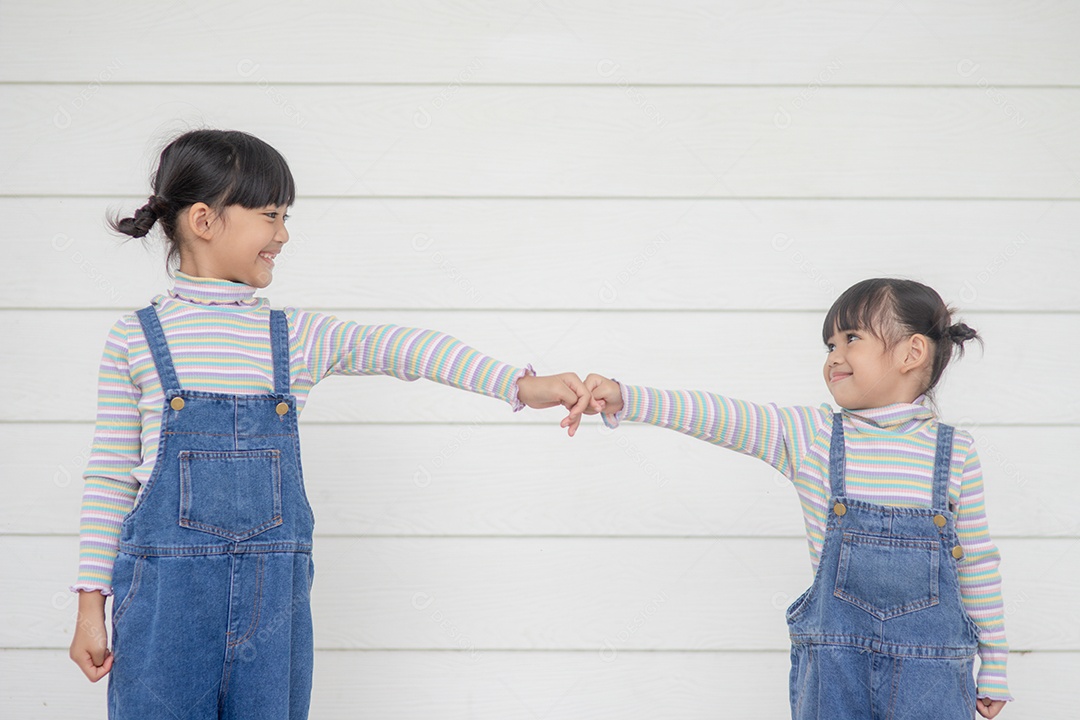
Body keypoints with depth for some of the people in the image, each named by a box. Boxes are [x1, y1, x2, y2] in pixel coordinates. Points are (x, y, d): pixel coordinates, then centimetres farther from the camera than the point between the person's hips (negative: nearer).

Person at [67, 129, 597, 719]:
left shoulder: (296, 337, 8)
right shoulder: (136, 339, 0)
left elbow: (405, 349, 5)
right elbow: (110, 477, 2)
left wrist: (521, 385, -5)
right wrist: (91, 604, 1)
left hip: (272, 600, 3)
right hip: (165, 595, -3)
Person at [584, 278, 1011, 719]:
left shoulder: (955, 453, 1)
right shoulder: (809, 437, 1)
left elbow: (978, 563, 6)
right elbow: (719, 418, -8)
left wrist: (993, 670, 10)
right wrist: (623, 399, -20)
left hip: (931, 670, 0)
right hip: (833, 664, 1)